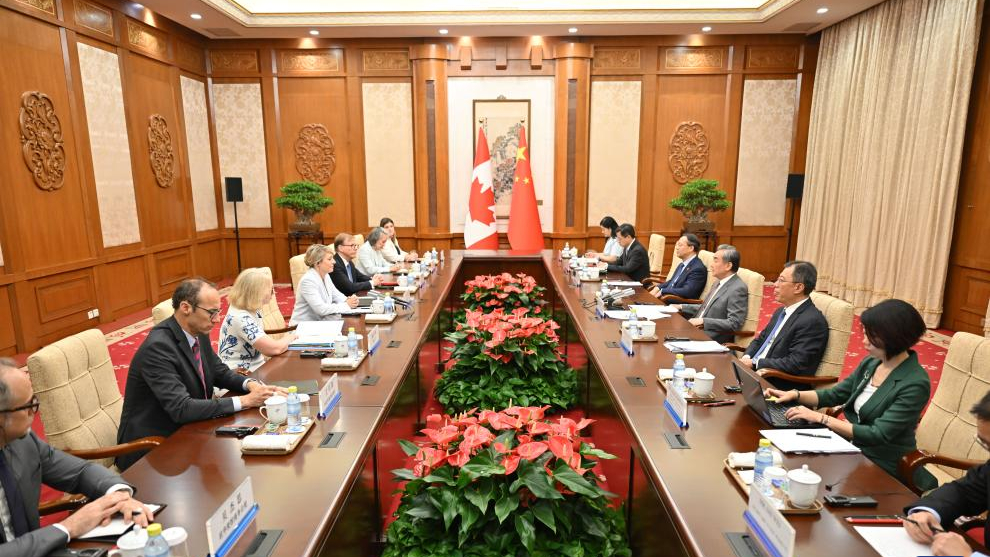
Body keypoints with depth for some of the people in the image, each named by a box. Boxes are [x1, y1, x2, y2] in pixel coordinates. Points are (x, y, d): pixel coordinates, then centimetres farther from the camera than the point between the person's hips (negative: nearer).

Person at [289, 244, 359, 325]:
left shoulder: (325, 275, 5)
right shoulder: (308, 280, -21)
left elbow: (336, 295, 12)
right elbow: (321, 309, -26)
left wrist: (348, 301, -9)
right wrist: (346, 305, -20)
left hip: (319, 322, 8)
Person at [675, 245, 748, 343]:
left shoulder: (738, 289, -14)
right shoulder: (719, 283, 14)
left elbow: (734, 324, -20)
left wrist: (703, 321, -22)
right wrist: (682, 307, 12)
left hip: (711, 339, -8)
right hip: (697, 329, 9)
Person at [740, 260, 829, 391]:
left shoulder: (813, 321, -16)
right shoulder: (781, 311, 13)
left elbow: (796, 364, -22)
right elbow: (760, 340, 20)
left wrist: (755, 363, -15)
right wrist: (747, 358, -1)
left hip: (780, 389, -8)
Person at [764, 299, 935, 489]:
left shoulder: (915, 384, -21)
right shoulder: (871, 363, 1)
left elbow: (877, 435, -24)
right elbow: (835, 394, 11)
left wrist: (821, 418, -24)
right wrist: (795, 394, -6)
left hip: (883, 467, -6)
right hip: (854, 448, 6)